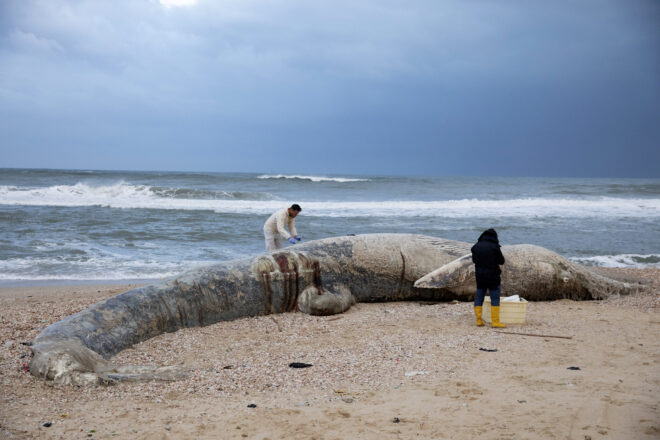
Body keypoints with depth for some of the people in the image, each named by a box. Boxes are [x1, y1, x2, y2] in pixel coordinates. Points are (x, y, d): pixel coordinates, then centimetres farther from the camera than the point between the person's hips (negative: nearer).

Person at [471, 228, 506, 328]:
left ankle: (479, 320, 11)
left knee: (479, 297, 10)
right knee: (495, 299, 1)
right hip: (493, 276, -4)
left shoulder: (476, 246, 3)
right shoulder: (494, 247, -12)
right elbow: (501, 261, -6)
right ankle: (495, 322, -1)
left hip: (480, 276, 4)